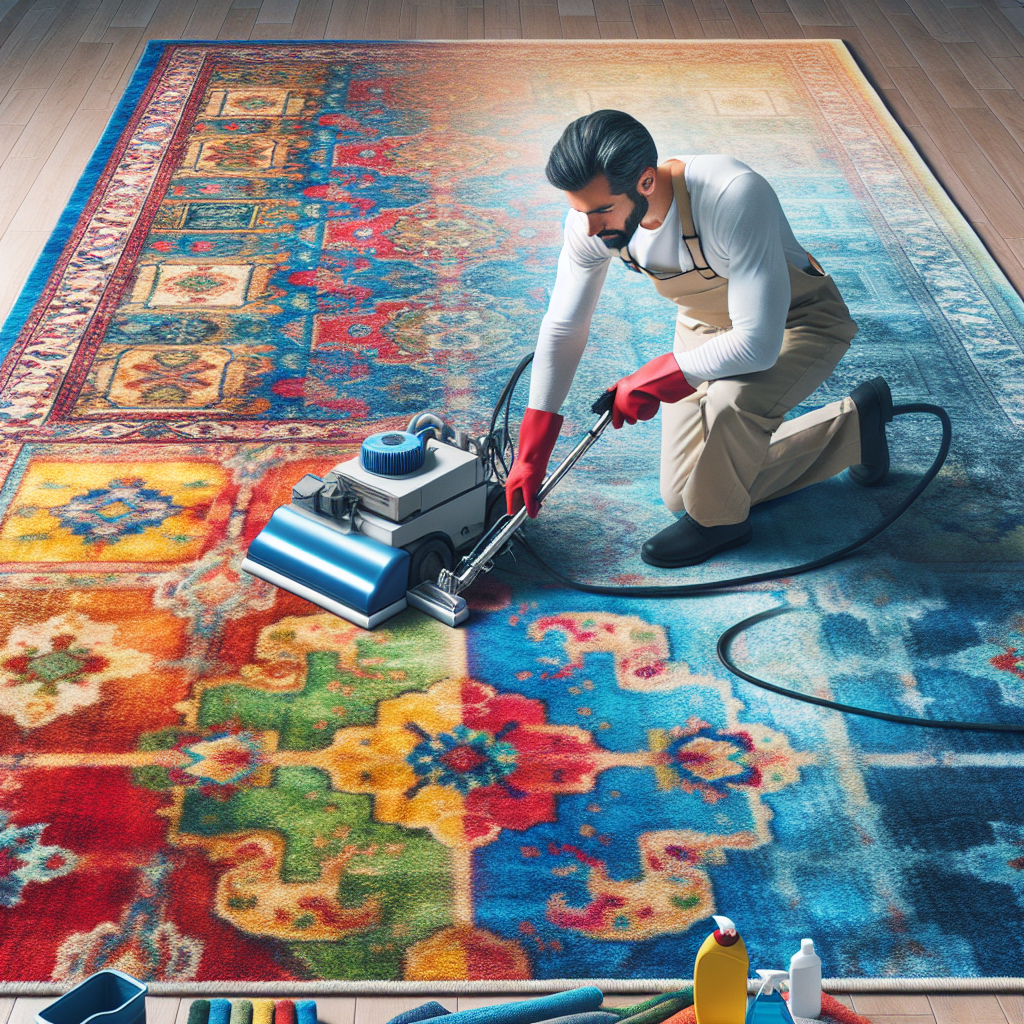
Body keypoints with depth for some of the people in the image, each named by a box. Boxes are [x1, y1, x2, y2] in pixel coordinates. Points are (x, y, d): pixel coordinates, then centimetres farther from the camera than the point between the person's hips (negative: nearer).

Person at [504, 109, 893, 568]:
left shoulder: (735, 196, -41)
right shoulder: (591, 217, -22)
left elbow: (758, 344, -41)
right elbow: (563, 327, -9)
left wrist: (652, 380, -28)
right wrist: (530, 455, -9)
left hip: (797, 320, -6)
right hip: (706, 326, 7)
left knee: (729, 400, -40)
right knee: (682, 495, 8)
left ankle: (719, 518, -5)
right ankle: (854, 422, 21)